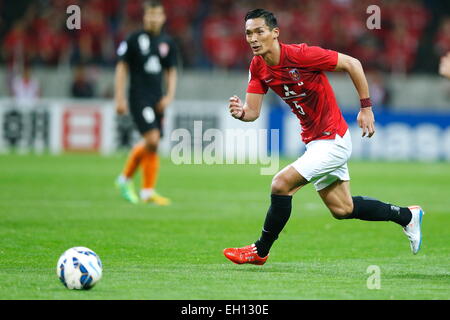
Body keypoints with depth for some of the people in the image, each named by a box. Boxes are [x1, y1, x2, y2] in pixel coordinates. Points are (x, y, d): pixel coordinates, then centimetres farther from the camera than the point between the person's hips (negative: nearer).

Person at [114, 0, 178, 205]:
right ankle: (148, 191, -10)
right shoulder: (134, 40, -3)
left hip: (157, 101, 5)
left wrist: (169, 96, 2)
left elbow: (171, 72, 16)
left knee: (148, 146, 8)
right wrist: (119, 98, -5)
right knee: (152, 140, -18)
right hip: (139, 98, -5)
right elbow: (122, 68, 0)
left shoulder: (167, 43, 9)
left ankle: (125, 179, 31)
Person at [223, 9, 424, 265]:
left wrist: (366, 107, -15)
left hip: (333, 140, -8)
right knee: (342, 209, 16)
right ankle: (407, 216, 35)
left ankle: (260, 251, -1)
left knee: (281, 184, -18)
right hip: (314, 141, 8)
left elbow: (352, 64, -17)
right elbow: (253, 111, -2)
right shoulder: (258, 67, -2)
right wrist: (241, 112, -26)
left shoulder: (300, 54, -23)